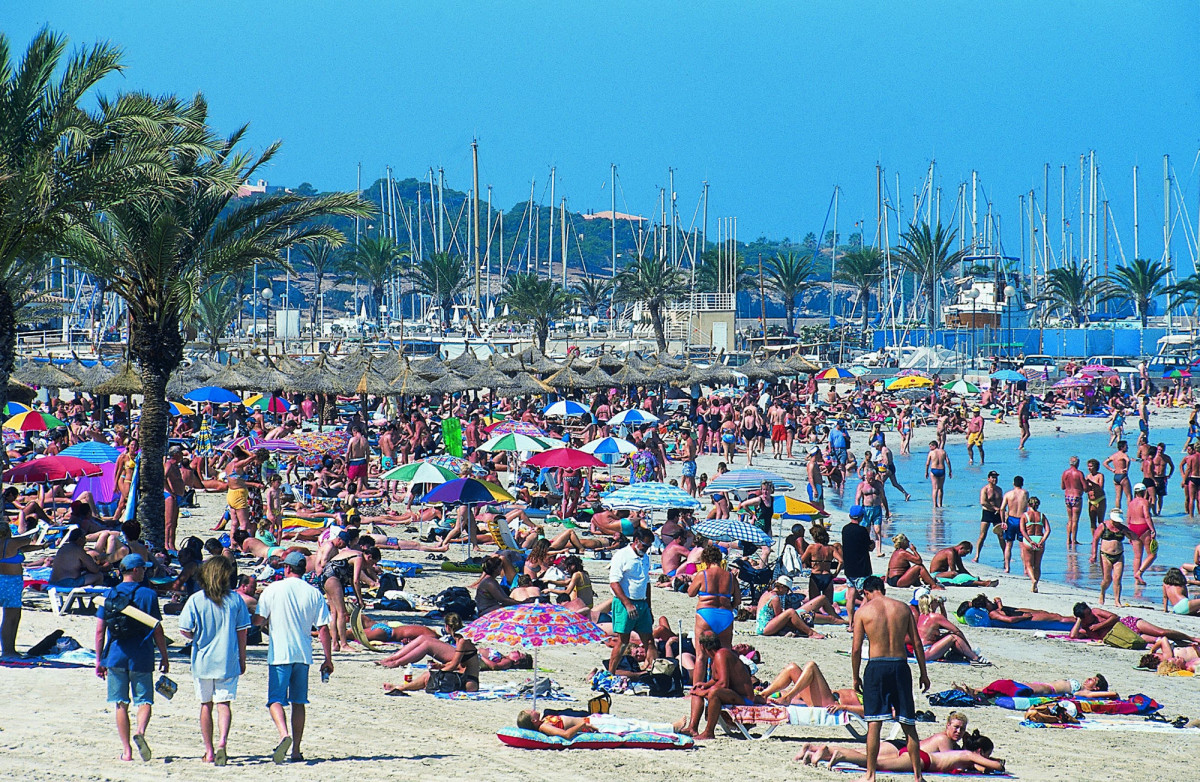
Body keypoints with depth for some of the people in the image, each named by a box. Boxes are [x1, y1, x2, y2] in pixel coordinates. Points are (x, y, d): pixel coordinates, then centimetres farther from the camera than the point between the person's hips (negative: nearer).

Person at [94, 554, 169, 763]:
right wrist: (164, 657, 6)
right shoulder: (148, 595, -3)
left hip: (115, 656, 2)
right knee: (144, 701, 6)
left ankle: (126, 751, 6)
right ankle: (140, 731, -23)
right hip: (141, 657, -2)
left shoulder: (109, 595, 4)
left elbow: (100, 630, 2)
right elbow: (157, 630, -3)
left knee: (121, 704, 9)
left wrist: (99, 660, 8)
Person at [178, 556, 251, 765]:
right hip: (228, 661, 0)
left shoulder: (196, 600, -7)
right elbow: (242, 631, 0)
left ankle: (209, 751, 18)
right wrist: (242, 659, 10)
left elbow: (184, 630, -8)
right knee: (223, 703, 0)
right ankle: (222, 740, -24)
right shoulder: (235, 599, -4)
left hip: (202, 661, 0)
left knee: (206, 705, 13)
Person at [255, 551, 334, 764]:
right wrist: (328, 659, 7)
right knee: (299, 701, 12)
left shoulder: (273, 589, -4)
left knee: (276, 699, -3)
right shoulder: (314, 593, 2)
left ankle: (284, 735, -29)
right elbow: (324, 629, 1)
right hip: (303, 654, 3)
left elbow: (259, 620, -1)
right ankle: (296, 750, 12)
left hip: (279, 653, -3)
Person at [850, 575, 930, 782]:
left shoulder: (863, 612, 1)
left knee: (874, 724, 0)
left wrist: (856, 677, 9)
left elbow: (856, 648, -1)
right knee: (908, 725, 8)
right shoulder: (903, 608, 8)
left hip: (876, 666, -2)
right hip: (900, 666, 2)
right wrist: (923, 673, 13)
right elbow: (917, 643, 7)